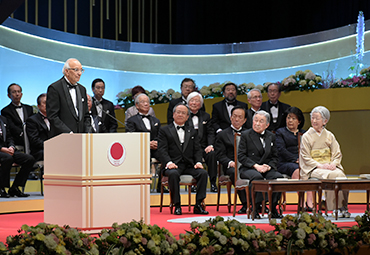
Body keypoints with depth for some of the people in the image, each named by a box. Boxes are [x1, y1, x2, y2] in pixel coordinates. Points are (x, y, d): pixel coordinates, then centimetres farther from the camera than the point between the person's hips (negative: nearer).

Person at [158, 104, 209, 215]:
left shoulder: (192, 132, 23)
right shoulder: (164, 130, 12)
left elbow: (197, 150, 13)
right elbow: (162, 150, 0)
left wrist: (198, 162, -7)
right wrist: (168, 163, -19)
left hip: (189, 165, 3)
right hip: (173, 165, -3)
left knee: (203, 173, -26)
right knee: (173, 174, -37)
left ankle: (198, 205, -23)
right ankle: (177, 206, -27)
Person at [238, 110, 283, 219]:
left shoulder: (271, 136, 15)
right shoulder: (246, 135, 2)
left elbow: (275, 157, 15)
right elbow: (241, 156, -4)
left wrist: (269, 166, -7)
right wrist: (256, 166, -16)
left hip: (266, 169, 4)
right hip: (248, 169, -4)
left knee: (278, 177, -27)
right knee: (257, 177, -38)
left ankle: (273, 209, -15)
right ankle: (255, 209, -27)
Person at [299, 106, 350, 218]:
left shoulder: (329, 135, 14)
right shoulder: (306, 136, 4)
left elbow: (337, 154, 11)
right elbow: (306, 158, -1)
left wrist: (334, 163, -11)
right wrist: (320, 165, -15)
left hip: (330, 166, 3)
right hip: (313, 169, -3)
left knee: (340, 174, -30)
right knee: (331, 175, -33)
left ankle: (343, 206, -26)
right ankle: (336, 207, -28)